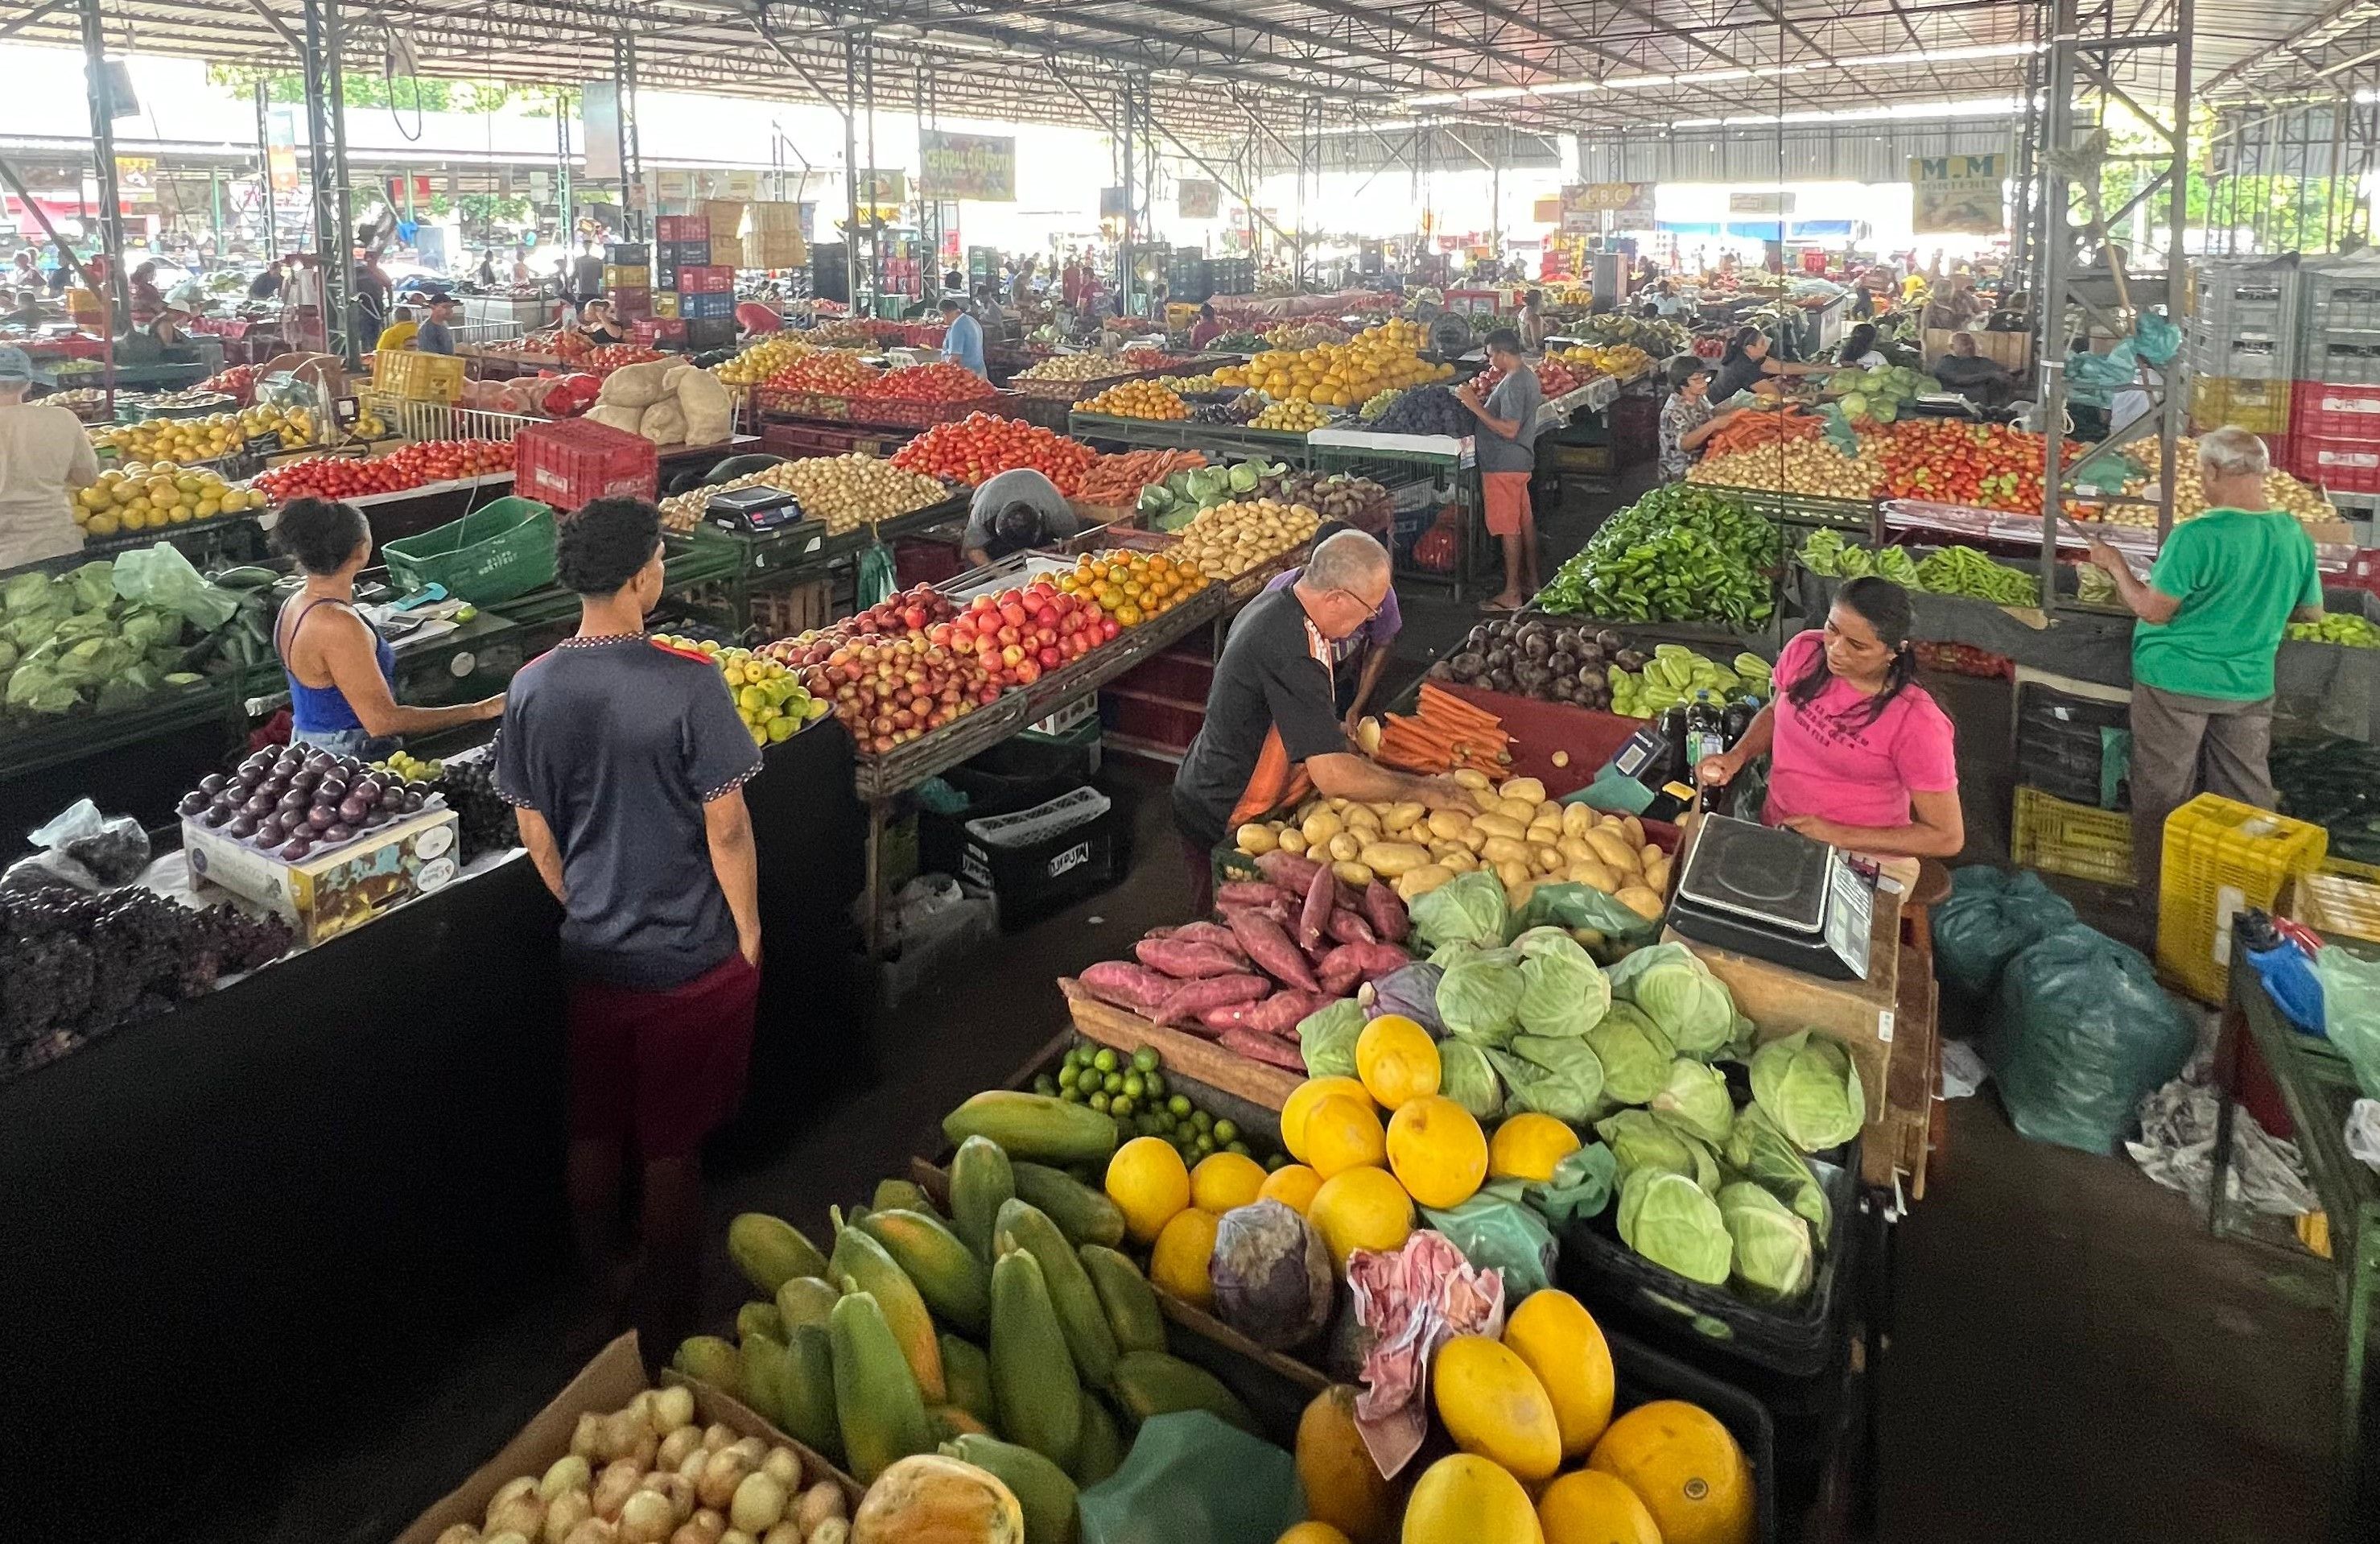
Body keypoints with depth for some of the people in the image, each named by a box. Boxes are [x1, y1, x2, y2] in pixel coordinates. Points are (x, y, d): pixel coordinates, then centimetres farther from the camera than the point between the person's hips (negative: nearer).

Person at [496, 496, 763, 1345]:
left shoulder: (532, 688, -5)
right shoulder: (688, 682, -21)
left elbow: (536, 834, 3)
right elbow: (726, 826, -17)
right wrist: (749, 929, -4)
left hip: (591, 953, 4)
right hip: (690, 958, -4)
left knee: (594, 1132, 21)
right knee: (672, 1147, 11)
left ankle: (599, 1280, 40)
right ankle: (667, 1320, 26)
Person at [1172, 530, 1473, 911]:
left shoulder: (1278, 601, 0)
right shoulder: (1292, 653, -33)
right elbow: (1334, 776, -36)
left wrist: (1335, 730, 7)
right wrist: (1423, 790, -25)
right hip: (1225, 825, -9)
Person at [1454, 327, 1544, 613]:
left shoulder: (1513, 384, -22)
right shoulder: (1528, 375, 10)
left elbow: (1509, 430, -26)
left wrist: (1475, 407, -23)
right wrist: (1480, 401, 11)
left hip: (1505, 466, -10)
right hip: (1521, 461, 10)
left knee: (1509, 530, -4)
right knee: (1525, 522, 17)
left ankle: (1511, 594, 2)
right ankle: (1531, 581, 28)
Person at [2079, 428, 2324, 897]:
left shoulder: (2196, 537, -21)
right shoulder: (2296, 536, -2)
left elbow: (2153, 611, -16)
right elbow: (2312, 612, 10)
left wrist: (2116, 565, -2)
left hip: (2176, 683, -5)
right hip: (2251, 687, 5)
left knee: (2164, 795, 9)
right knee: (2247, 797, 15)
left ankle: (2159, 894, 20)